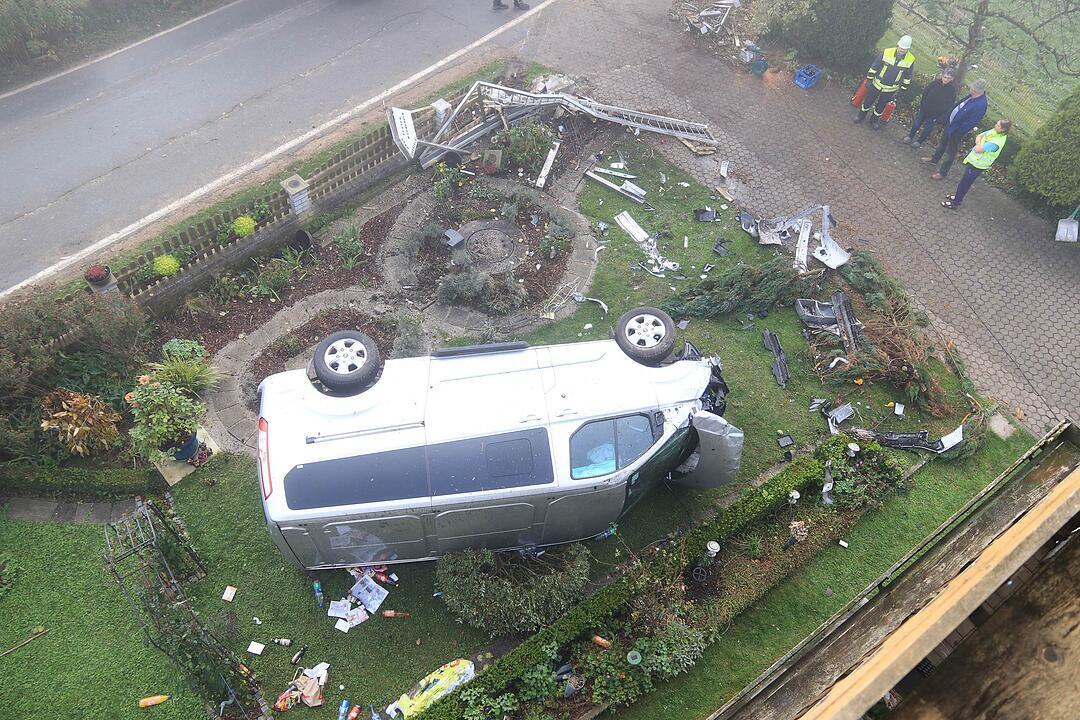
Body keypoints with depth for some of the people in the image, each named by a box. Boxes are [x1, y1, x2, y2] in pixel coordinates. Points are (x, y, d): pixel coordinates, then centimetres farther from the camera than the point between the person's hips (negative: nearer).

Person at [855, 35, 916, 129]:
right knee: (868, 101, 16)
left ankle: (874, 120, 41)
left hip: (891, 89, 0)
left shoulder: (910, 60, -14)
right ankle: (861, 115, 42)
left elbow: (907, 77, -1)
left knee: (881, 106, 17)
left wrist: (902, 89, 3)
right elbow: (875, 66, -8)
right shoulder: (887, 53, -19)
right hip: (877, 84, 0)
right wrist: (869, 79, -3)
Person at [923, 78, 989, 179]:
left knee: (950, 153, 8)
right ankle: (934, 159, 52)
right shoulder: (972, 95, -6)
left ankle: (942, 173, 23)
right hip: (950, 123, 9)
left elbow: (969, 123, -28)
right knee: (942, 143, 29)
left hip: (957, 131, -9)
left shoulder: (980, 105, -32)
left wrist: (958, 132, -21)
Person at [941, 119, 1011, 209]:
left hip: (978, 165, -8)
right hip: (975, 161, 8)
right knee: (966, 181, 25)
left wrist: (978, 143, -12)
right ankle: (958, 196, 43)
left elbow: (977, 149, -32)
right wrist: (979, 142, -16)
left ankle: (955, 203, 21)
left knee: (965, 183, 7)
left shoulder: (996, 143, -34)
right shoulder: (995, 131, -7)